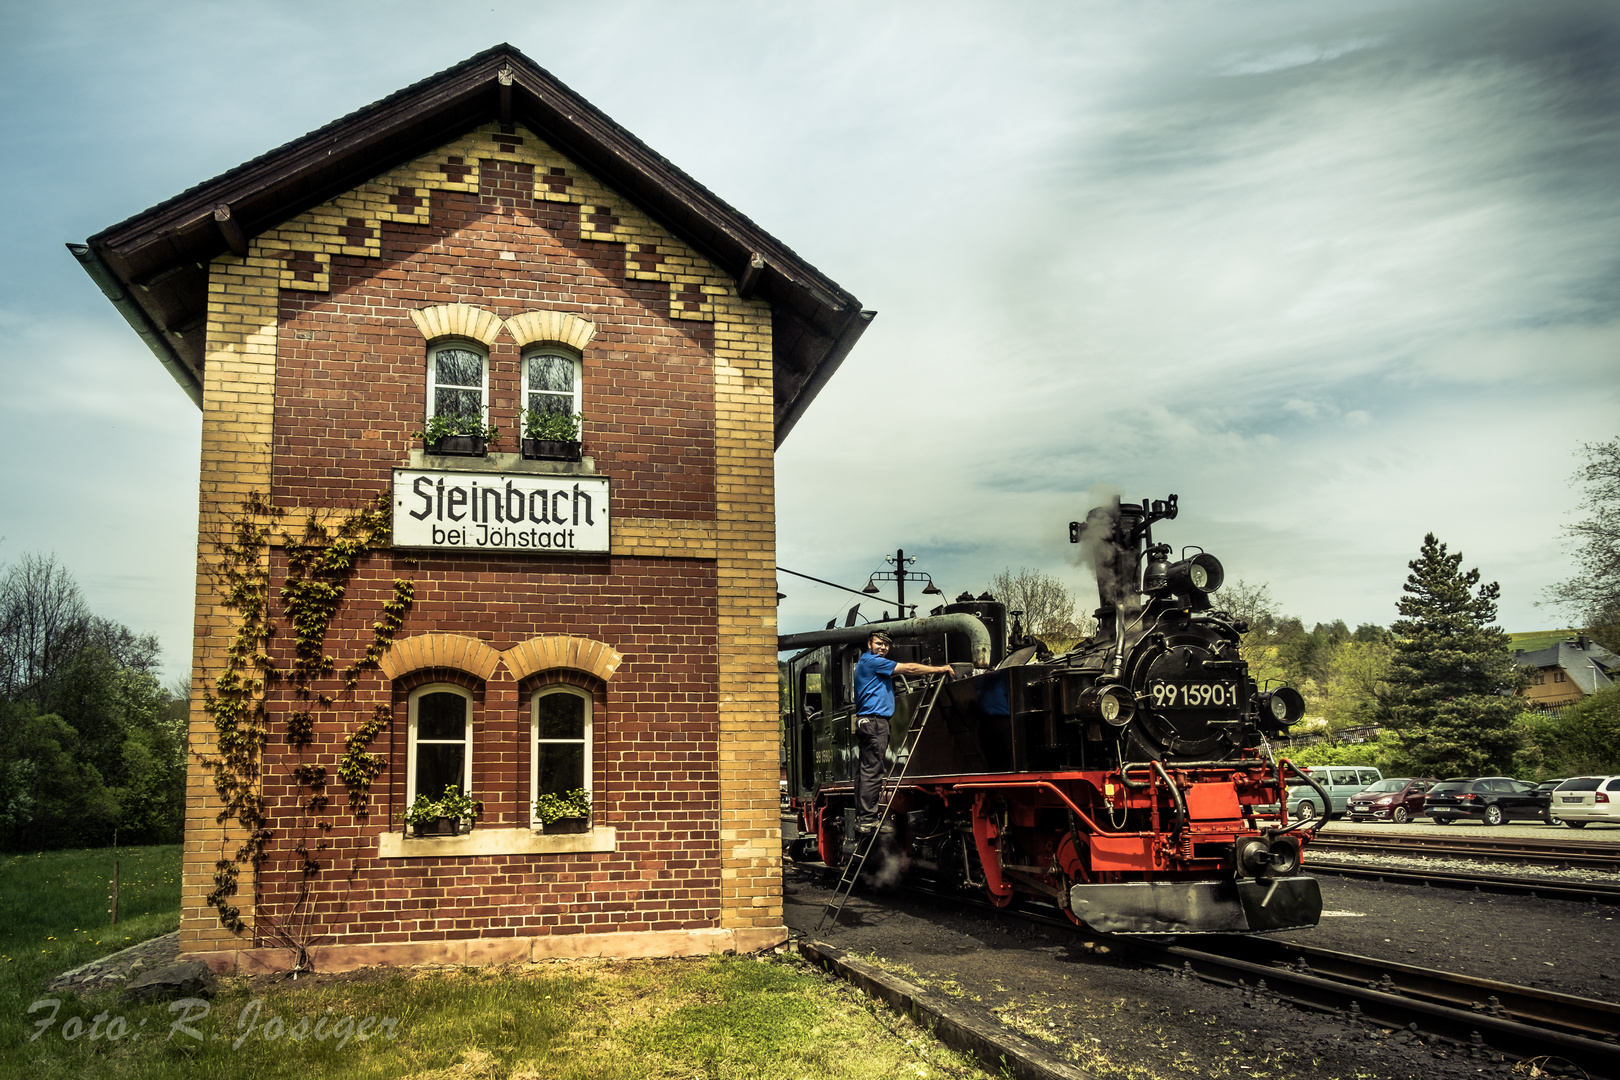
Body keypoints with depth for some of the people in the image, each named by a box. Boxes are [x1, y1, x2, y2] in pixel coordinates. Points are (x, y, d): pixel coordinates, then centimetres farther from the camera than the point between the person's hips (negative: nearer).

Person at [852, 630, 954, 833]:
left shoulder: (868, 663, 25)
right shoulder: (872, 661, -8)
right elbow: (908, 669, -9)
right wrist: (939, 669, -3)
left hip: (866, 721, 11)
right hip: (874, 720, -11)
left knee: (865, 771, 10)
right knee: (872, 771, -11)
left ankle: (861, 817, 11)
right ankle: (867, 820, -12)